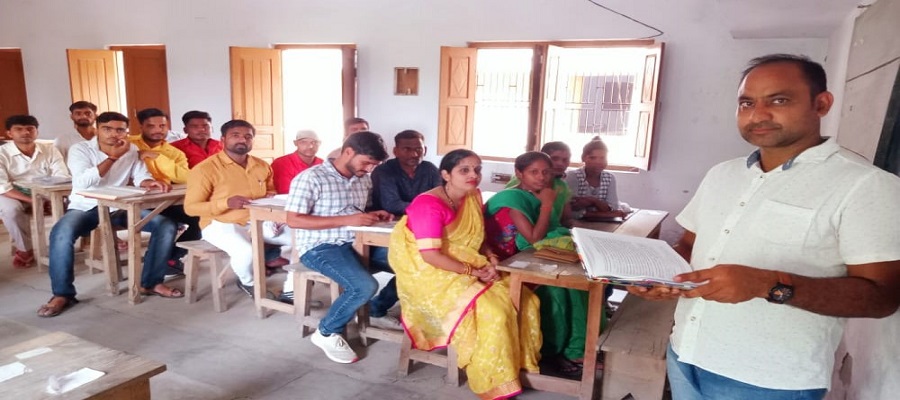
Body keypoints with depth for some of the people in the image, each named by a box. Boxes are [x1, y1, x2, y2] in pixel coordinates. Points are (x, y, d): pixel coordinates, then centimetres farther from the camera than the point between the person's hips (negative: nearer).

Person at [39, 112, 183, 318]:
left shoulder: (131, 150, 7)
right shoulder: (80, 149, -5)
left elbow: (140, 176, -2)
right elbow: (83, 182, -20)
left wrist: (151, 182, -27)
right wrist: (112, 157, -21)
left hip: (121, 206, 3)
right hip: (86, 207, -3)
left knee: (167, 226, -15)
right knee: (61, 233, -35)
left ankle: (151, 283, -5)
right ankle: (62, 294, -17)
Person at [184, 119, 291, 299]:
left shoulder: (262, 166, 8)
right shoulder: (205, 169, -10)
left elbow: (270, 194, 26)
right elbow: (190, 207, -11)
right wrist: (227, 203, -26)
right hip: (221, 224, -5)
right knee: (246, 251, -37)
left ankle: (291, 289, 1)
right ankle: (248, 283, 0)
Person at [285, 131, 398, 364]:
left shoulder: (365, 179, 9)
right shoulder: (311, 178, -13)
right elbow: (293, 220, -19)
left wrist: (375, 216, -4)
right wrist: (347, 220, -24)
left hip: (357, 242, 7)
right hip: (320, 247, -7)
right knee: (364, 286, -30)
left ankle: (376, 311, 18)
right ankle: (327, 333, -4)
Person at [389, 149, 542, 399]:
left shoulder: (473, 197, 4)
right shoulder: (429, 205, -20)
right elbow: (430, 255, -25)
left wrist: (491, 259, -7)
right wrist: (473, 271, -22)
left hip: (467, 270, 8)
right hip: (432, 276, -8)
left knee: (523, 298, -3)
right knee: (492, 310, -25)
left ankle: (519, 361, 13)